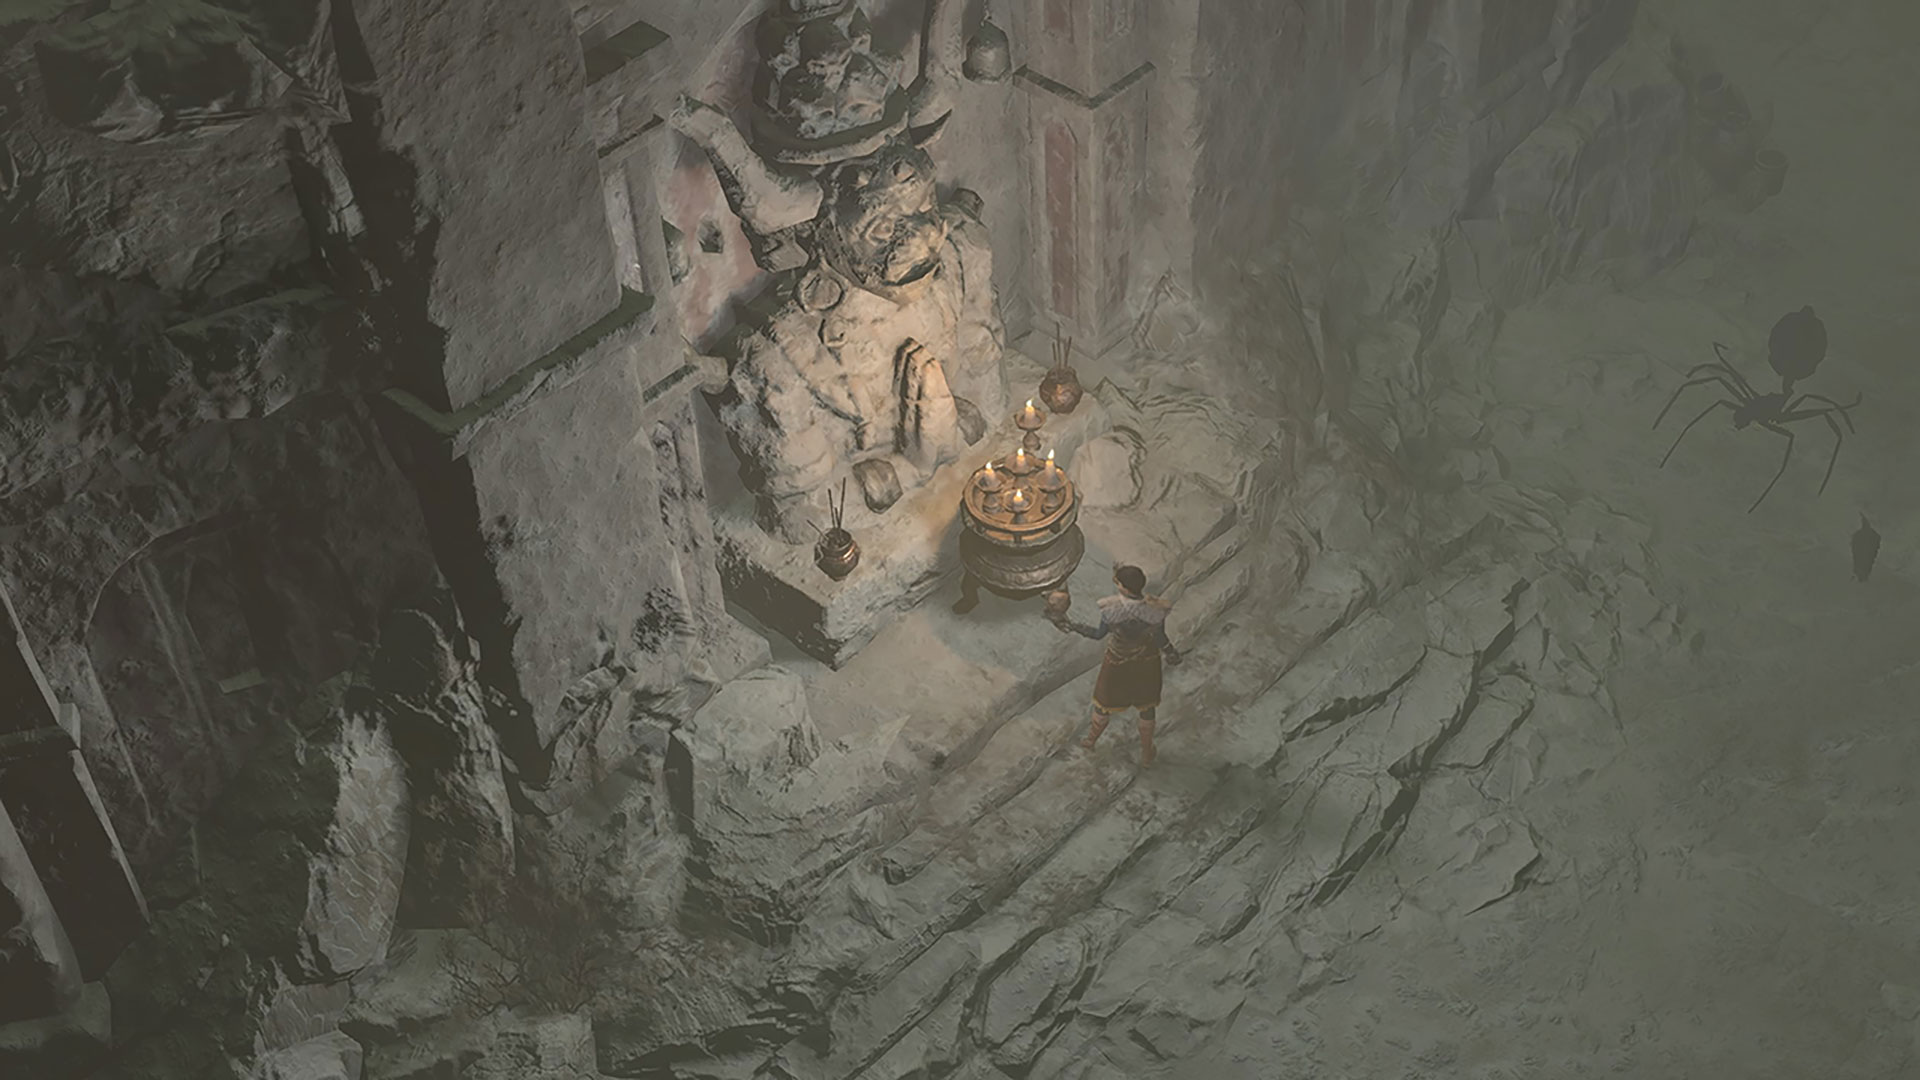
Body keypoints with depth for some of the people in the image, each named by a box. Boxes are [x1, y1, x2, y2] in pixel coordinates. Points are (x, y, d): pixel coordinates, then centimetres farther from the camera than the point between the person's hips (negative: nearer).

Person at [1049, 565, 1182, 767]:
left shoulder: (1112, 608, -32)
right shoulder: (1155, 609, -31)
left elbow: (1099, 634, -17)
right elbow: (1161, 639, -18)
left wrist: (1072, 626, -5)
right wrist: (1171, 653, 3)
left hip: (1118, 661, 0)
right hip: (1146, 661, 0)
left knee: (1106, 699, 27)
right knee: (1146, 705, 25)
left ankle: (1091, 738, 53)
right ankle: (1146, 754, 43)